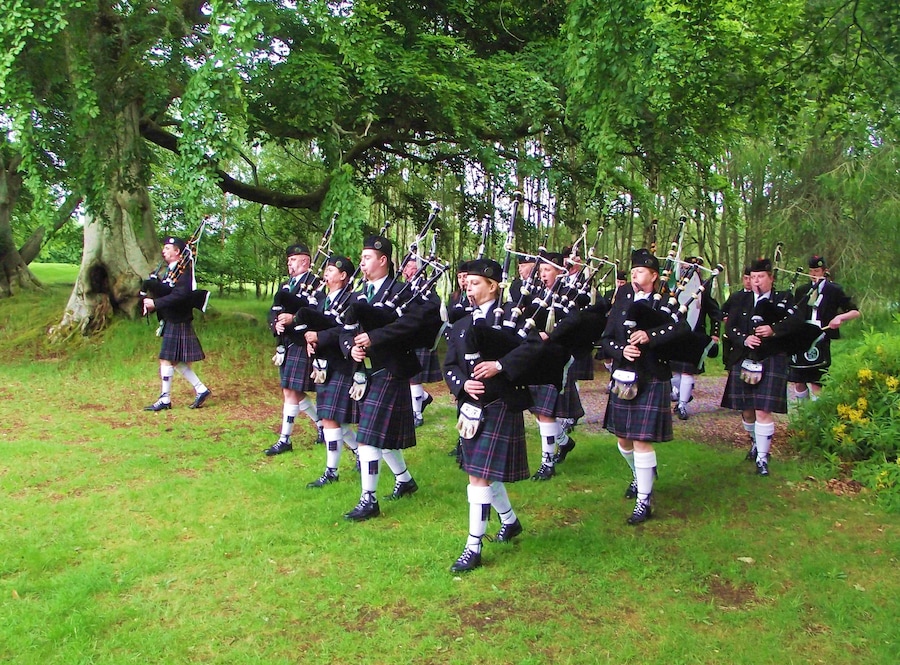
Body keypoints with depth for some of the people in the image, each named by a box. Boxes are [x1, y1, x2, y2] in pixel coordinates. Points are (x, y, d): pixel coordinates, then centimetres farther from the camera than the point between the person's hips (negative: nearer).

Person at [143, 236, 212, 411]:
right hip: (171, 322, 9)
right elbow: (164, 293, 14)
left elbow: (180, 295, -27)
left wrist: (155, 303, -25)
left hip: (178, 323, -9)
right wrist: (150, 301, -5)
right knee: (176, 361, 11)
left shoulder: (184, 270, -14)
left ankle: (165, 400, 6)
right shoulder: (171, 270, 15)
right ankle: (201, 390, 17)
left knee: (167, 360, -4)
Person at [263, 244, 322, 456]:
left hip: (301, 345, -9)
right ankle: (322, 425, 29)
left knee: (291, 392, -5)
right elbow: (274, 310, 12)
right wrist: (276, 323, -9)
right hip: (286, 345, 9)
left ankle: (285, 439, 3)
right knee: (294, 392, 14)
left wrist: (293, 318, -25)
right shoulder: (286, 285, 18)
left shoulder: (315, 283, -8)